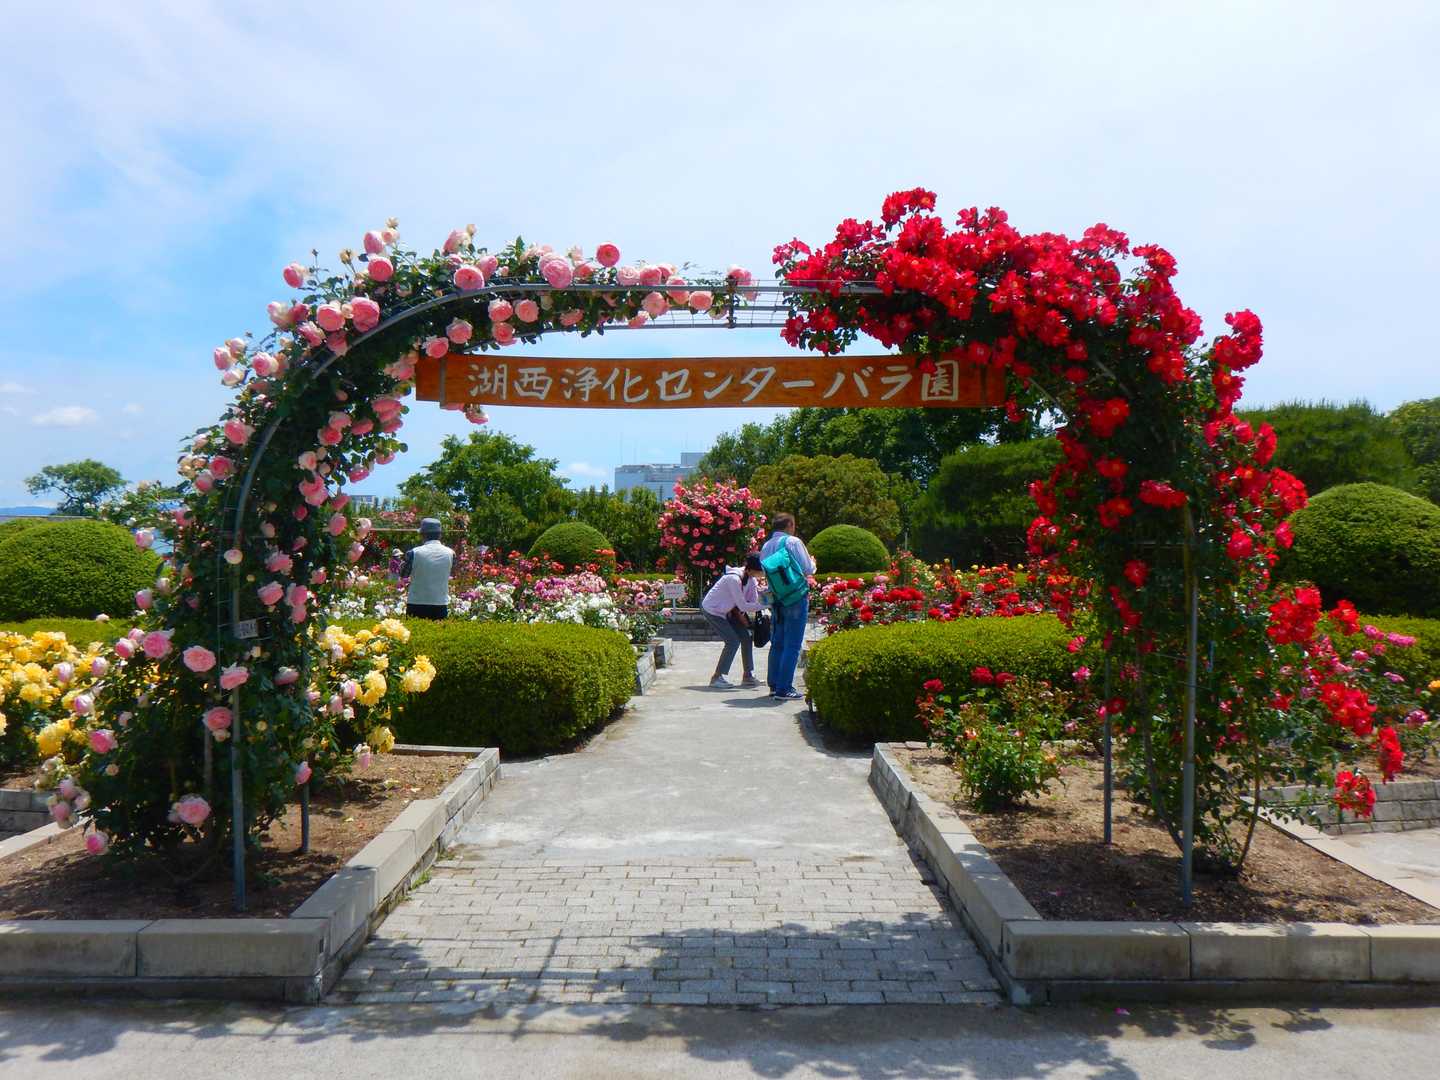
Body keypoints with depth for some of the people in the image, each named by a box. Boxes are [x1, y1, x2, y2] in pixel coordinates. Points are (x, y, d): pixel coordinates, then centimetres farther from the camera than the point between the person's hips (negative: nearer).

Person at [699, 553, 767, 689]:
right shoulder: (734, 579, -33)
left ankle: (748, 676, 10)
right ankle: (717, 677, -4)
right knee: (733, 641, -15)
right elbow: (743, 606, -33)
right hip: (712, 610, -8)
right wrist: (765, 604, -33)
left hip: (727, 610, 8)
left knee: (745, 637, 2)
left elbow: (753, 600, -5)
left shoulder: (750, 577, -8)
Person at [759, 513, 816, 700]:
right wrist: (813, 561, 12)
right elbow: (808, 569, -8)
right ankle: (784, 689, -5)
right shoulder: (793, 542, -9)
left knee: (777, 643, 16)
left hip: (777, 598, 7)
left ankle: (774, 685, 21)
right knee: (792, 645, -4)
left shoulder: (766, 546, 10)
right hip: (797, 597, -7)